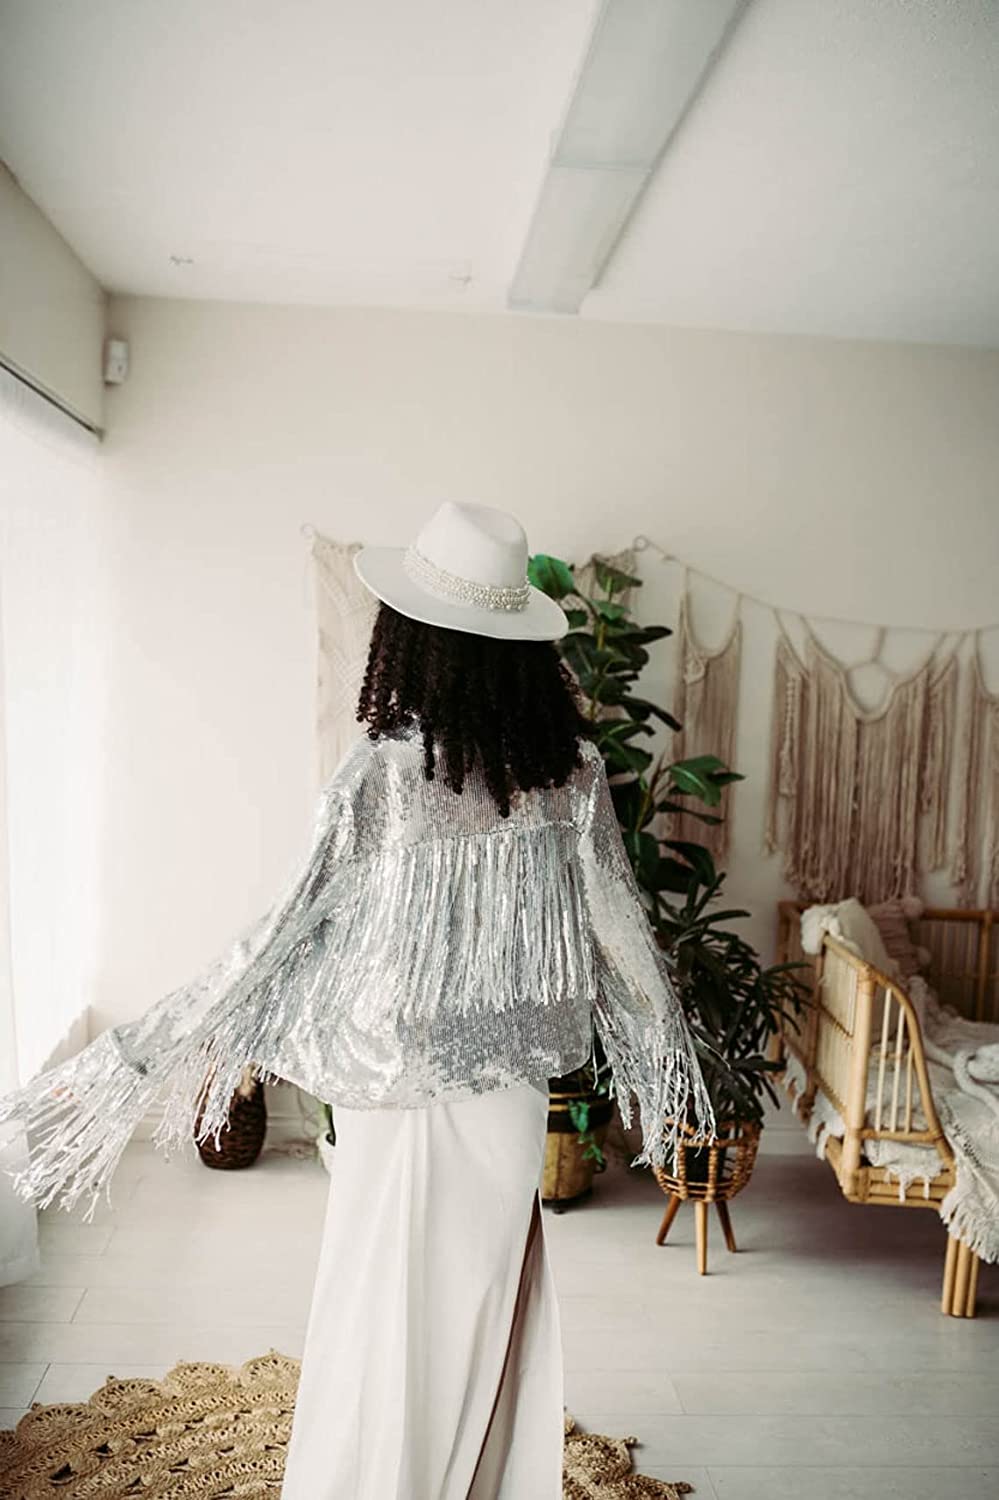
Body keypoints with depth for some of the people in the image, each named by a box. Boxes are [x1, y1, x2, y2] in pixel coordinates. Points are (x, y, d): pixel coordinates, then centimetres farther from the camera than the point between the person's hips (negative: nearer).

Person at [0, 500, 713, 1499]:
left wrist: (136, 1061, -9)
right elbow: (619, 928, 0)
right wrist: (664, 1063, 15)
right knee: (493, 1311, 23)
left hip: (408, 1089, -5)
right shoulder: (571, 767, -7)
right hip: (515, 1085, 5)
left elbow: (290, 936, -19)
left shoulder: (386, 769, -21)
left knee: (390, 1315, 14)